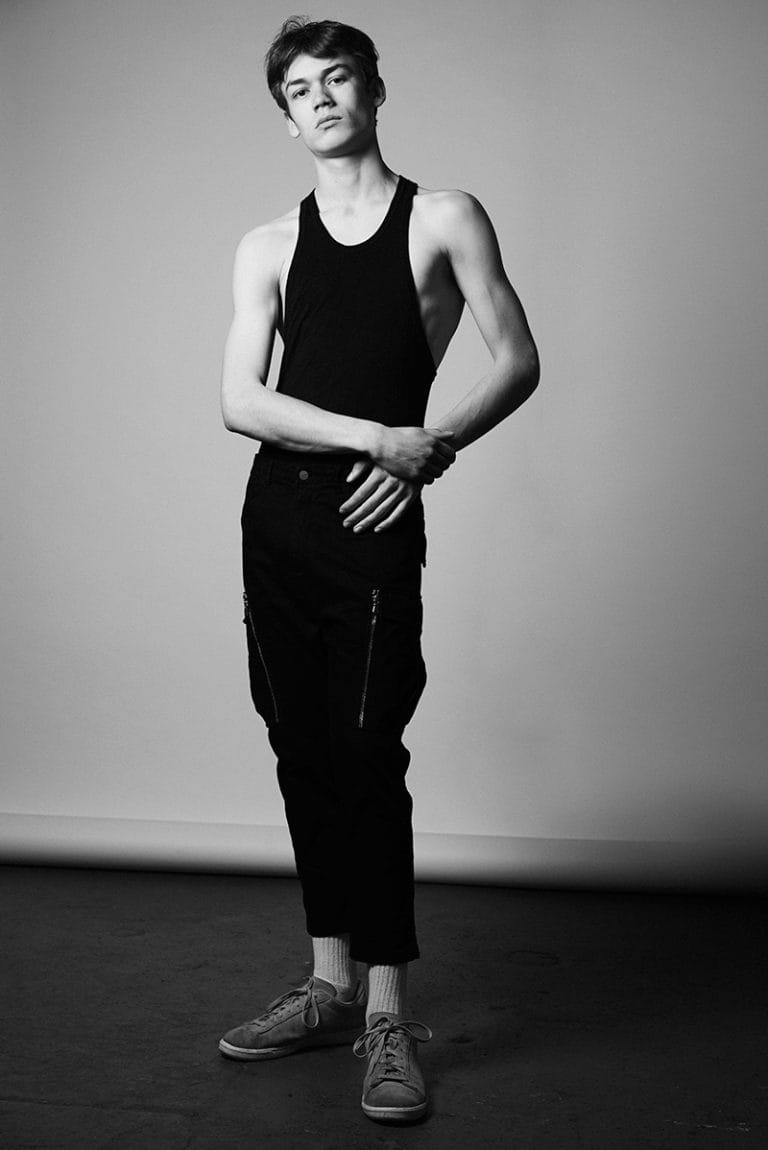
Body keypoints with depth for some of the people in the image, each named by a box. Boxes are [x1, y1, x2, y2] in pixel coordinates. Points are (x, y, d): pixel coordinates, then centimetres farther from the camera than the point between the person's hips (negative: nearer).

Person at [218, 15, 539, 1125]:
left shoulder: (444, 219, 5)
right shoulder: (268, 247, 12)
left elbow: (518, 362, 1)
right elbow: (240, 401, -1)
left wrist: (431, 447, -14)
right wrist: (378, 434, -14)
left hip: (377, 515, -4)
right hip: (277, 510, 4)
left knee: (366, 751, -10)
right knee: (302, 751, 6)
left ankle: (388, 1012, 0)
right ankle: (330, 983, 18)